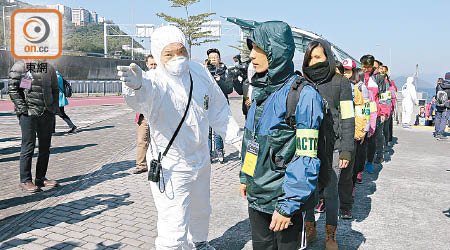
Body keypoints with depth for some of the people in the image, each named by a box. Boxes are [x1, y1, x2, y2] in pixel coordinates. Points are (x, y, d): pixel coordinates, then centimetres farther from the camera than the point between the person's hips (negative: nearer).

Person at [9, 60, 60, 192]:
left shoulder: (49, 68, 15)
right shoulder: (20, 66, -2)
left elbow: (55, 89, 20)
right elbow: (12, 88, -7)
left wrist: (55, 107, 8)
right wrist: (22, 108, -14)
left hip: (47, 114, 6)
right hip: (29, 114, -6)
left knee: (45, 147, 9)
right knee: (28, 147, -2)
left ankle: (41, 178, 21)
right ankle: (25, 180, 8)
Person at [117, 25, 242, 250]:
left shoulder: (199, 72, -6)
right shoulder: (156, 82, -23)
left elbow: (218, 110, 8)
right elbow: (144, 95, -49)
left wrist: (236, 138, 12)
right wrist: (136, 86, -72)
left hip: (201, 161, 6)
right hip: (170, 168, -6)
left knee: (200, 211, 29)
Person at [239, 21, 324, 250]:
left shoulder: (303, 96, -18)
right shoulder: (261, 90, 6)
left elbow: (306, 159, -21)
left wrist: (288, 205, -21)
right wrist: (246, 177, 16)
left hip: (284, 199, -7)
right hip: (256, 196, 7)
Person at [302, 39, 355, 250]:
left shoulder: (340, 82, -1)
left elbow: (347, 118, -2)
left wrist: (346, 150, -8)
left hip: (331, 146, -2)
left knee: (330, 192, 7)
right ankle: (310, 230, 28)